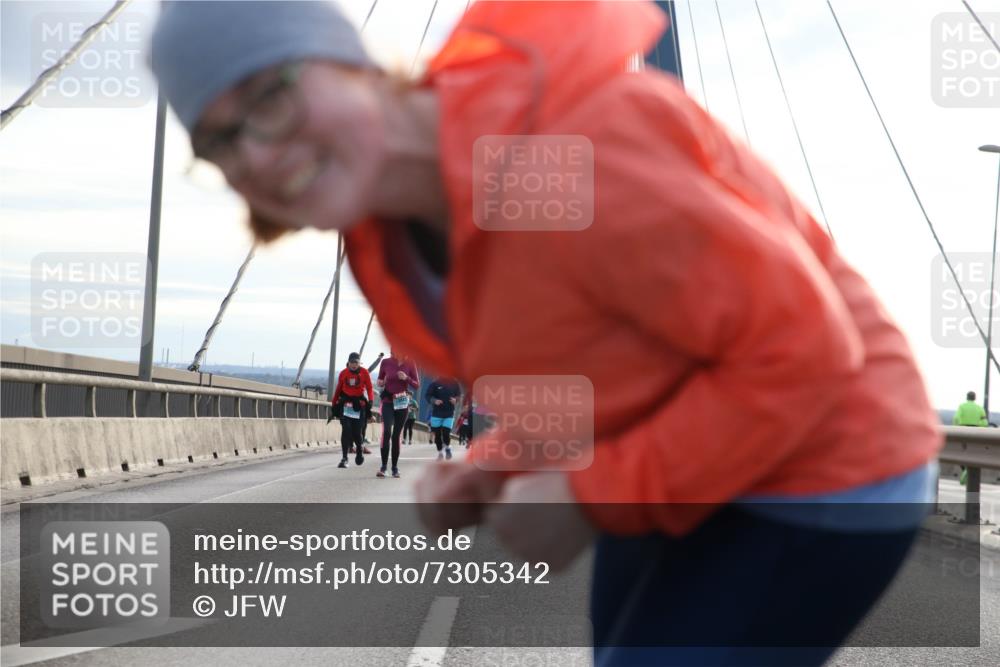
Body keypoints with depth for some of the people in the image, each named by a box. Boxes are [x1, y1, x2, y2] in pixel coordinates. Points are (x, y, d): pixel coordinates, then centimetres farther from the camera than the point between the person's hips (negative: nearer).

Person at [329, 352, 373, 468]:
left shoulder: (364, 372, -1)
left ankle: (359, 449, 32)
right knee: (346, 430, -10)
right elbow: (338, 389, 11)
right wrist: (334, 403, 11)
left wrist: (370, 401, -12)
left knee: (356, 432, 1)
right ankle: (344, 458, -8)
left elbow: (369, 387, 1)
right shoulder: (343, 373, 3)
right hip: (345, 403, 1)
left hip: (359, 404, -1)